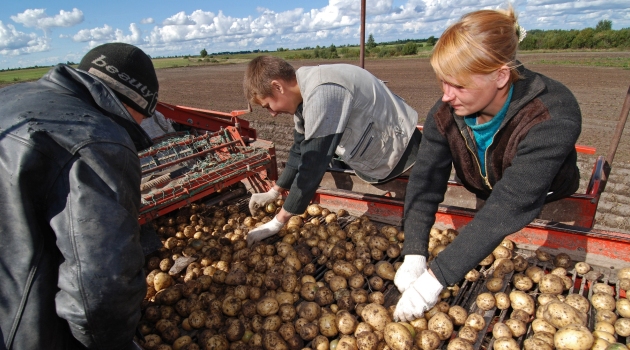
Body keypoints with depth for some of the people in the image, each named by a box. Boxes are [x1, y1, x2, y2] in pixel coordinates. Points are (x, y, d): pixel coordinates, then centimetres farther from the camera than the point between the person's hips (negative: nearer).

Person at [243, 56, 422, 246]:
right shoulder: (305, 90, -5)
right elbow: (301, 149, 5)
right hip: (372, 156, 9)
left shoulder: (321, 95, -34)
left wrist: (277, 223, -25)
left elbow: (312, 164, -34)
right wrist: (273, 192, 6)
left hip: (400, 152, -8)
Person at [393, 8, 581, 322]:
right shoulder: (445, 113, -23)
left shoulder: (553, 116, -38)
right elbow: (425, 181, -30)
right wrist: (414, 256, -43)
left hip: (550, 210, -3)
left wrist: (436, 277, -52)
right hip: (485, 203, 3)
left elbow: (509, 206, -47)